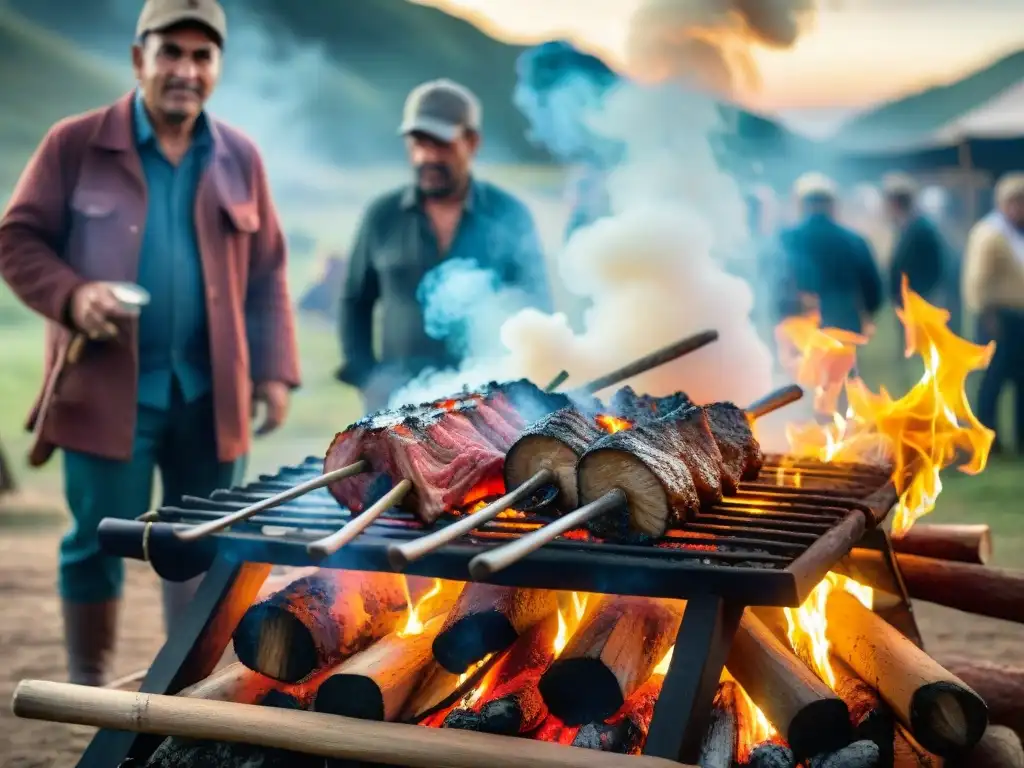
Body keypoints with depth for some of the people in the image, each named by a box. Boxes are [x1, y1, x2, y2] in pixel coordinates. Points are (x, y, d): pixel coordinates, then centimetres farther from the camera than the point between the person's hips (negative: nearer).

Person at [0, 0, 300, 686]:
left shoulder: (239, 158, 8)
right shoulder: (76, 144, -2)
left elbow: (266, 274, 11)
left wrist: (273, 371, 3)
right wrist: (70, 294, -18)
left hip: (208, 391, 3)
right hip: (108, 387, -3)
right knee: (97, 543, 4)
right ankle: (88, 691, 20)